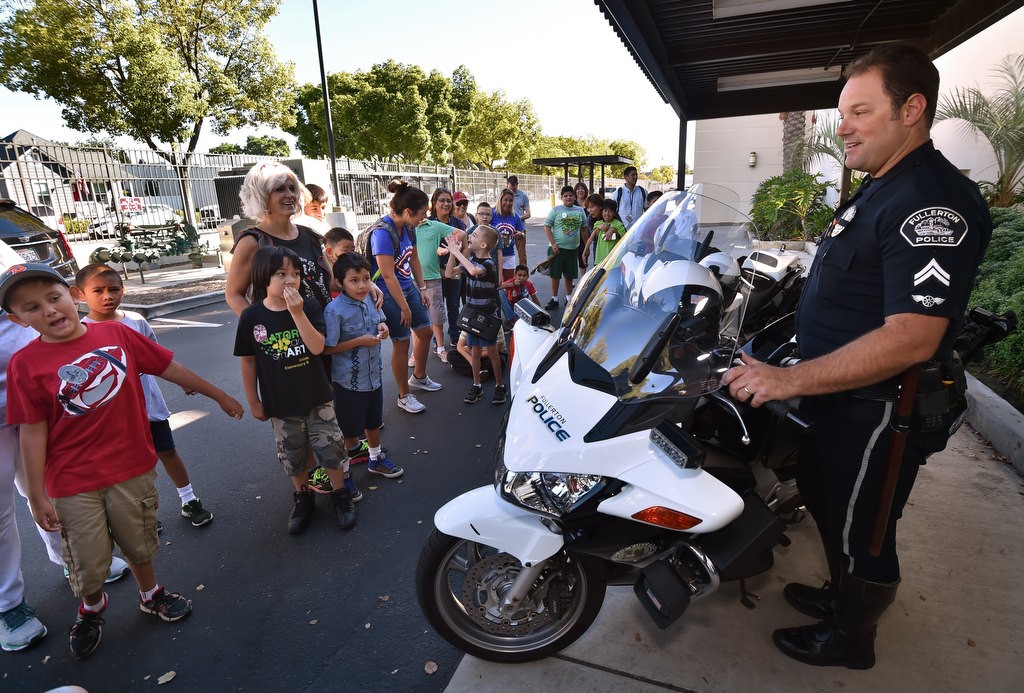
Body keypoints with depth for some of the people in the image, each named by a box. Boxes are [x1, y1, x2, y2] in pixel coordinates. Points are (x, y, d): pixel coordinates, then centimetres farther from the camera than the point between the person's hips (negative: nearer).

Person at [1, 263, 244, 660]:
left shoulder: (116, 334, -7)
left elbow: (170, 369, 1)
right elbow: (32, 433, -9)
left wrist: (219, 396, 8)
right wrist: (37, 497, -6)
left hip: (132, 469, 1)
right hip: (72, 484, -1)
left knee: (139, 544, 20)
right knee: (88, 563, 14)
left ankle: (151, 596, 46)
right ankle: (91, 610, 46)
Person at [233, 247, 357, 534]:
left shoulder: (309, 306, -10)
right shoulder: (251, 317, -10)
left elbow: (317, 347, -21)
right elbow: (248, 361, -1)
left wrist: (297, 312, -30)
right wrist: (253, 401, 4)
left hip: (316, 397, 0)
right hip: (280, 404, 1)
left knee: (331, 449, 7)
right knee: (293, 457, 17)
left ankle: (341, 495, 30)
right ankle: (303, 497, 40)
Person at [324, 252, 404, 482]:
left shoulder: (370, 299, -4)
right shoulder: (334, 310, -22)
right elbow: (327, 348, -19)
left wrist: (382, 327, -6)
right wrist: (359, 341, -23)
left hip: (374, 374, 6)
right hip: (349, 381, -6)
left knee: (373, 422, 26)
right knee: (349, 434, 8)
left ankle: (376, 459, 48)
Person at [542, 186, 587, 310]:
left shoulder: (580, 210, 8)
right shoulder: (556, 210, -3)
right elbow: (547, 227, -6)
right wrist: (553, 244, -13)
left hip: (572, 248, 3)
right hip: (557, 248, -3)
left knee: (570, 275, 11)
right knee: (555, 274, 1)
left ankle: (569, 298, 25)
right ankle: (554, 300, 11)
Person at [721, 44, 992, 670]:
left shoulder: (934, 202, -24)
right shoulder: (879, 189, 9)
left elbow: (910, 339, -32)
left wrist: (790, 380, -33)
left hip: (877, 412, -10)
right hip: (837, 394, 10)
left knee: (859, 531, 10)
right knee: (829, 506, 26)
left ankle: (851, 639, 35)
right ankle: (841, 596, 49)